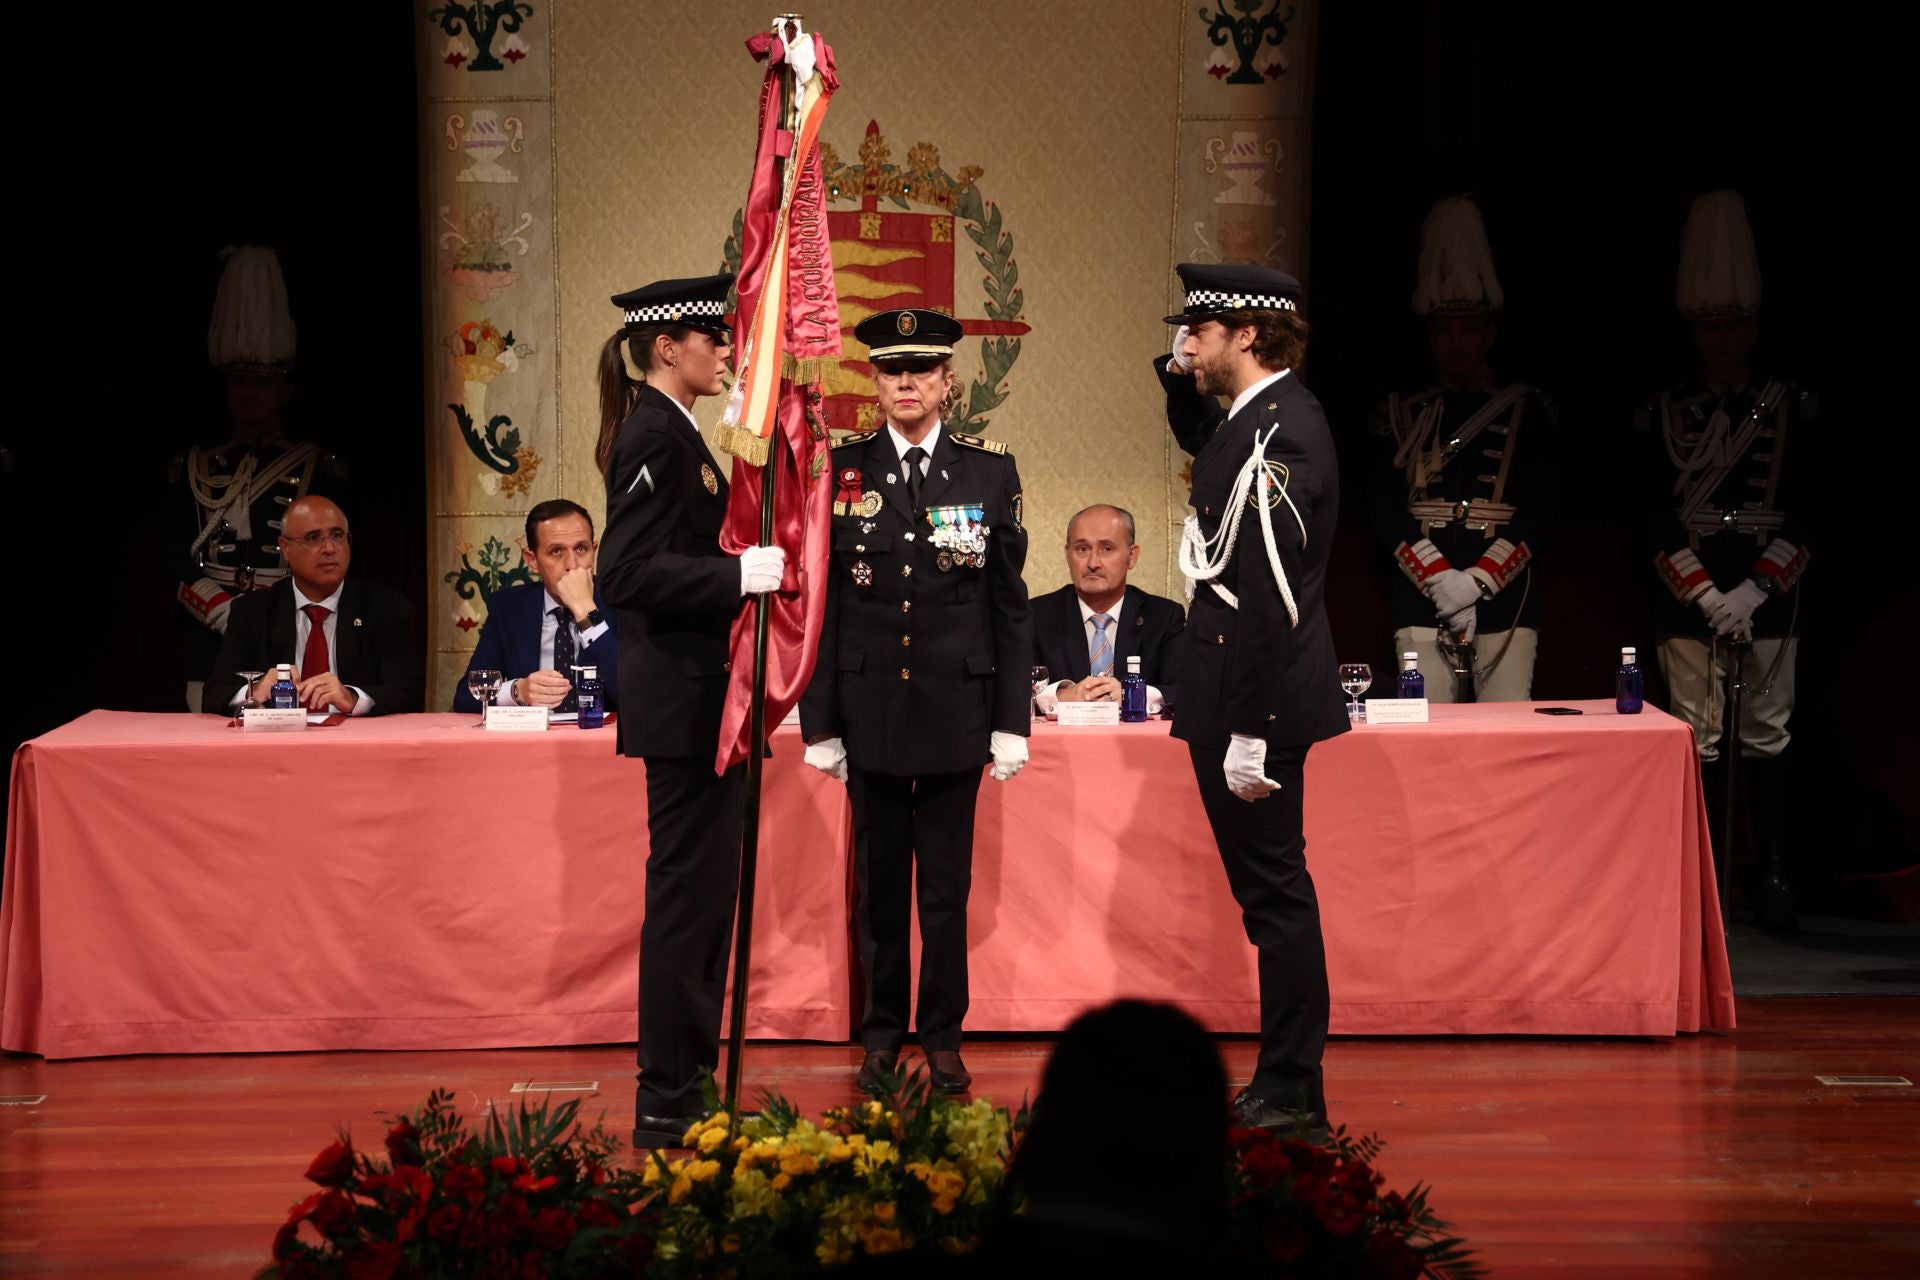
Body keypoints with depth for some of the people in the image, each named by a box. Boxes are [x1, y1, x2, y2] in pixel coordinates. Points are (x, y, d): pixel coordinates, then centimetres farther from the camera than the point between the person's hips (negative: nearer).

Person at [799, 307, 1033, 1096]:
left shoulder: (990, 472, 3)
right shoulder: (840, 473, 3)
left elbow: (1011, 605, 4)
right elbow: (823, 603, 3)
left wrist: (1013, 720, 0)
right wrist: (820, 720, 0)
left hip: (956, 708, 0)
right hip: (870, 707, 1)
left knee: (947, 885, 4)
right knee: (878, 883, 8)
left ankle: (943, 1038, 15)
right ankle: (881, 1036, 18)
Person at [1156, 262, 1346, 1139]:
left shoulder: (1276, 435, -20)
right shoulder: (1262, 415, 11)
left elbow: (1267, 597, -24)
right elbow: (1201, 440, 37)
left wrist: (1248, 732, -24)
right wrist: (1180, 375, 18)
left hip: (1257, 691, -10)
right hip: (1235, 684, 10)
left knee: (1273, 889, -4)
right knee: (1271, 888, 14)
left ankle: (1291, 1095, 2)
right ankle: (1286, 1084, 22)